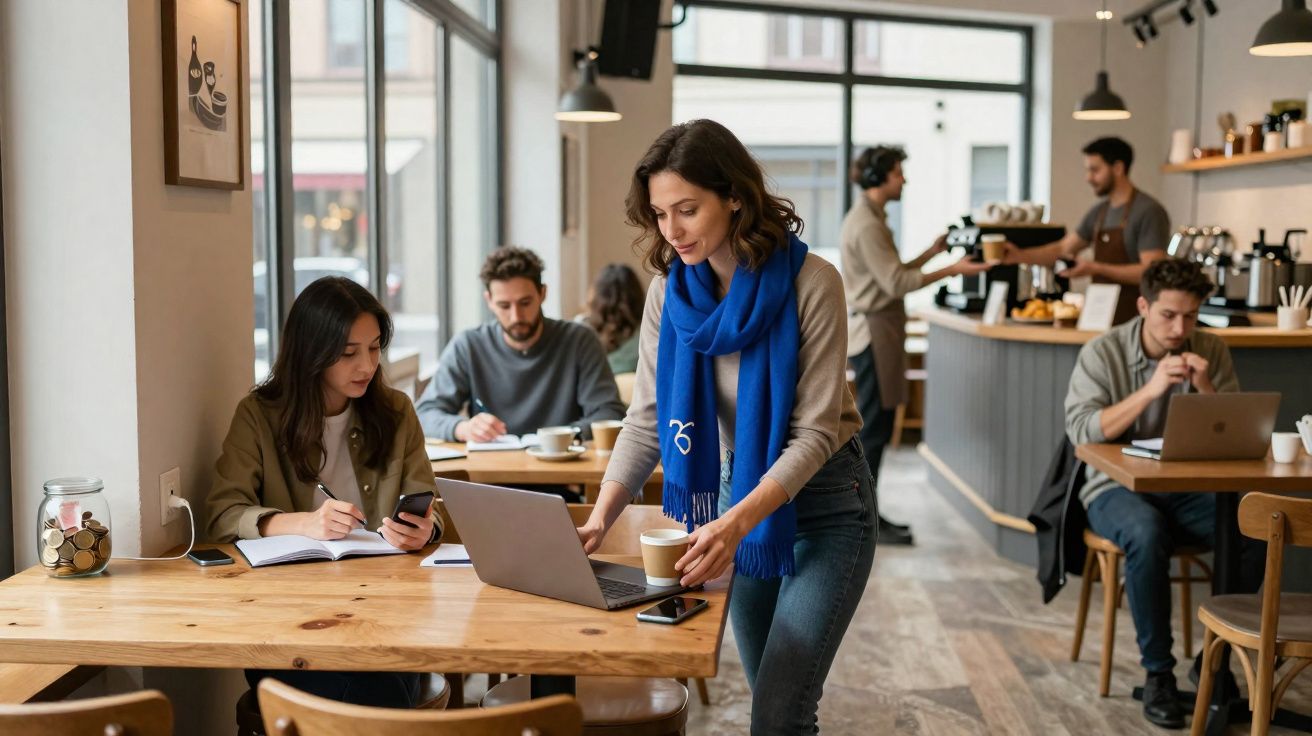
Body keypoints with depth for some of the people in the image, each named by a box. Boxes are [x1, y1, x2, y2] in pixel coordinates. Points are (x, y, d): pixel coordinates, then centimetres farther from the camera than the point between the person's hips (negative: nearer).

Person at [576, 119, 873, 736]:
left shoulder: (810, 283, -21)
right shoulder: (670, 290, -6)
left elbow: (815, 431, -22)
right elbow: (648, 419, -7)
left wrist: (737, 520, -35)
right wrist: (602, 516, -22)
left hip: (822, 503, -5)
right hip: (737, 496, 5)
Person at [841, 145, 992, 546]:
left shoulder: (871, 218, 17)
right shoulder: (866, 225, -15)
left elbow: (893, 274, 16)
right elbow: (895, 283, -19)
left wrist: (932, 252, 16)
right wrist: (952, 270, -16)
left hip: (880, 331, 10)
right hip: (873, 332, -10)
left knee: (875, 429, 12)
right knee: (873, 430, -6)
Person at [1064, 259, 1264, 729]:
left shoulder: (1211, 351, 4)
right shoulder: (1103, 353, -6)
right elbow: (1081, 431, -17)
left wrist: (1205, 388, -17)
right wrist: (1150, 390, -24)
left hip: (1190, 488, 3)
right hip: (1116, 487, -3)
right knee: (1148, 534, -37)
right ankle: (1158, 672, -22)